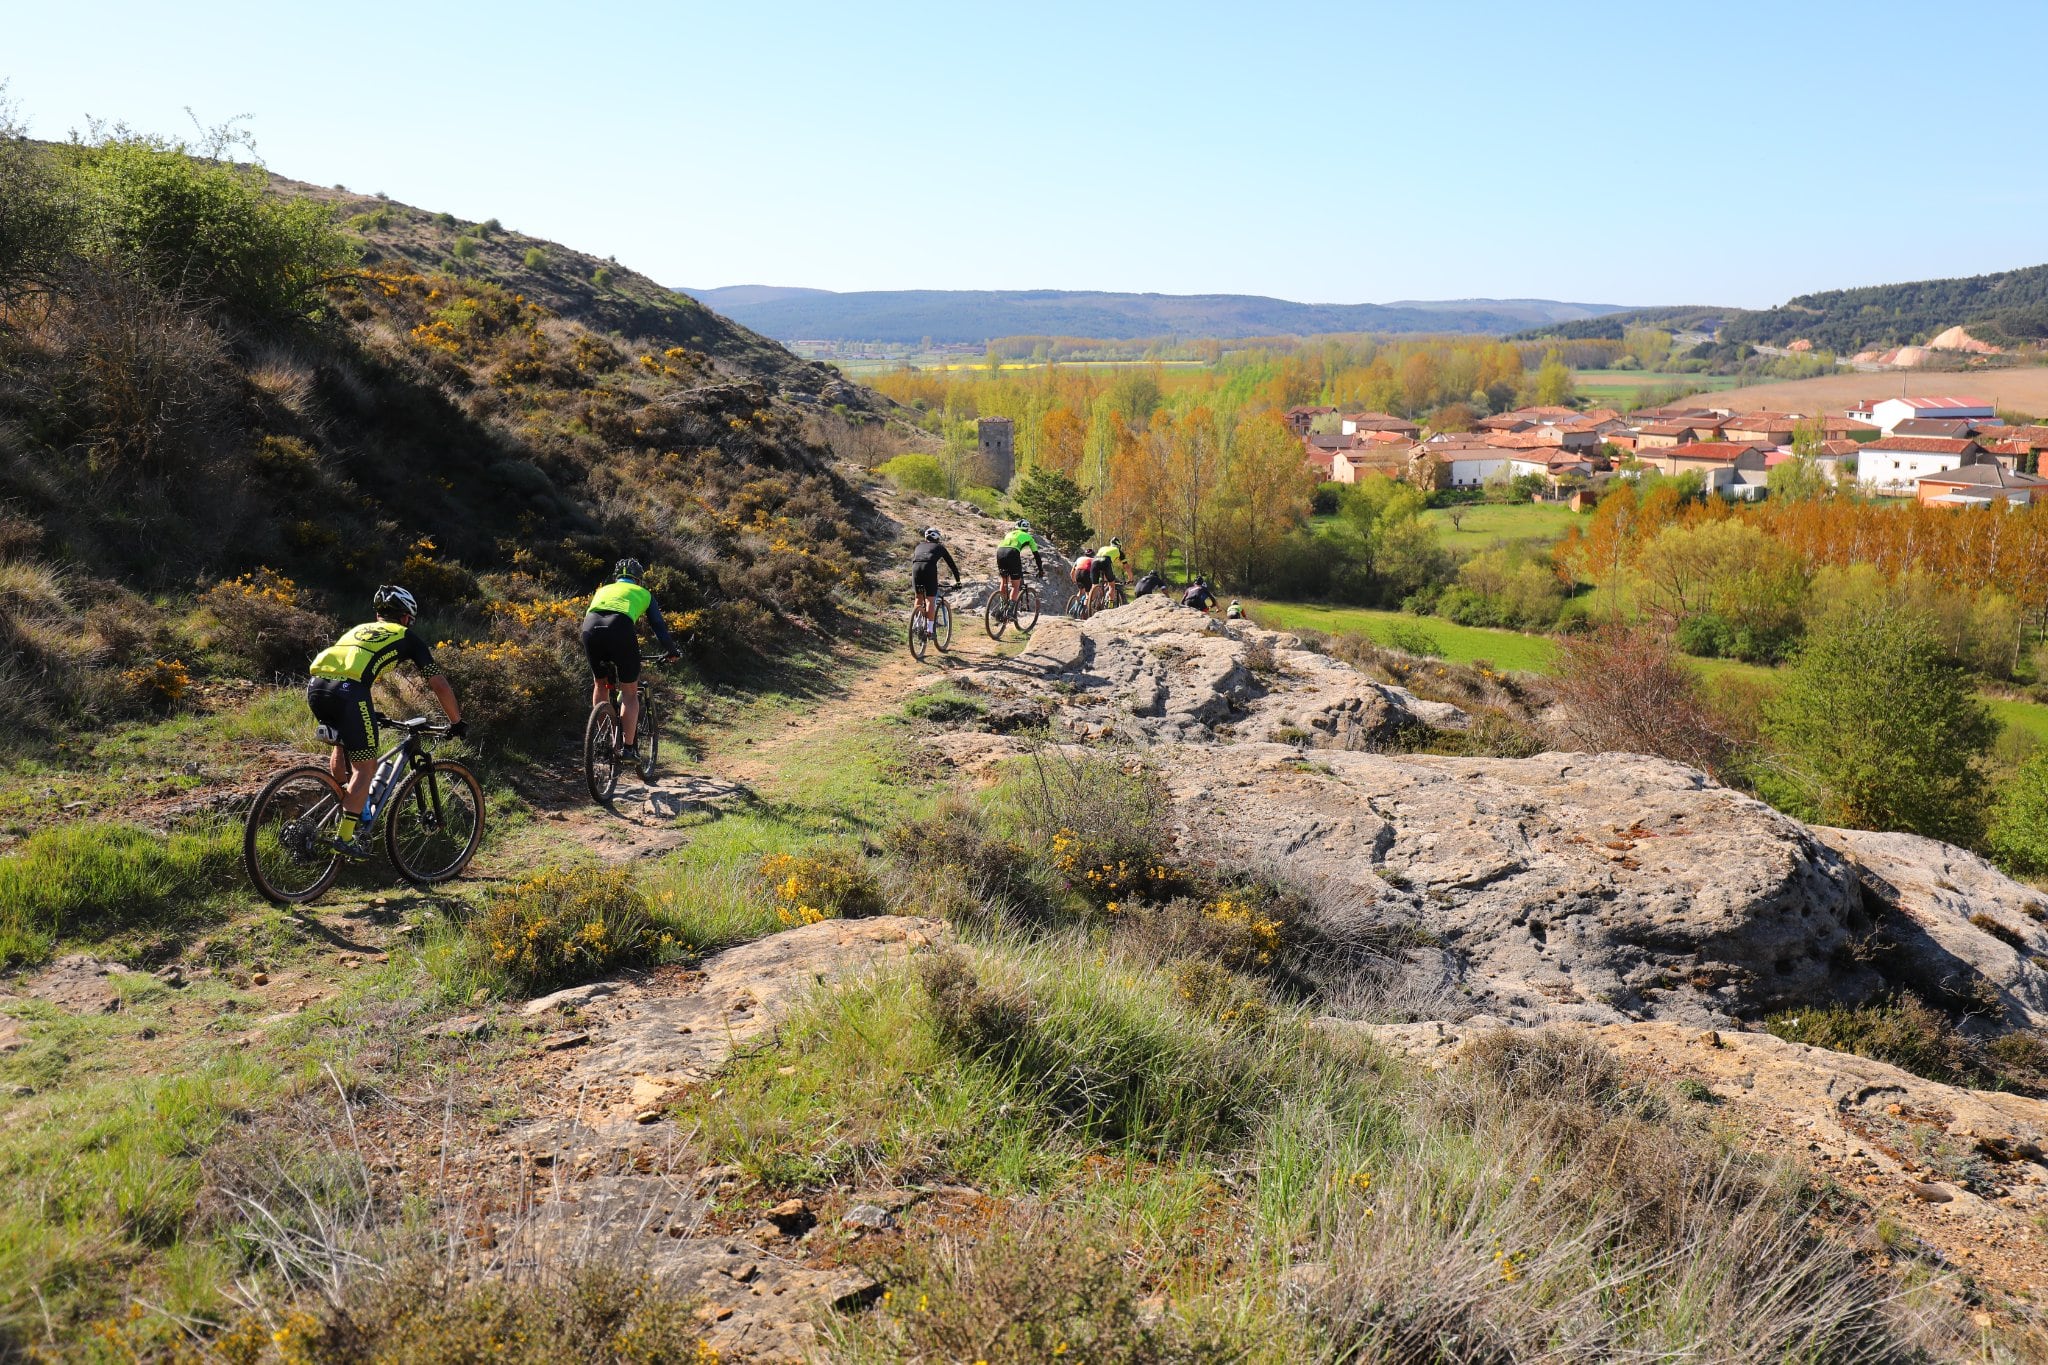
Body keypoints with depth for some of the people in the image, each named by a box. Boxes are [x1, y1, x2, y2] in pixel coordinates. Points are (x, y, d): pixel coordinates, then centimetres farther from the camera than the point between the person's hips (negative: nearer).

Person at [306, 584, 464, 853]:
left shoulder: (360, 629, 35)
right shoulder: (406, 637, 21)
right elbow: (439, 685, 19)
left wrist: (368, 714, 57)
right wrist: (456, 722, 29)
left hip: (315, 685, 6)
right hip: (348, 691, -6)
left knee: (341, 747, 31)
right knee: (365, 768, 3)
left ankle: (343, 810, 34)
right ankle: (344, 837, -3)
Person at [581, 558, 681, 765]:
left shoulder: (603, 590, 39)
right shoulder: (643, 593, 31)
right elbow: (659, 625, 31)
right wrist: (670, 652, 45)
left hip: (590, 626, 3)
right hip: (620, 627, -3)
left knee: (600, 684, 25)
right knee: (630, 692, 9)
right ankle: (627, 747, 4)